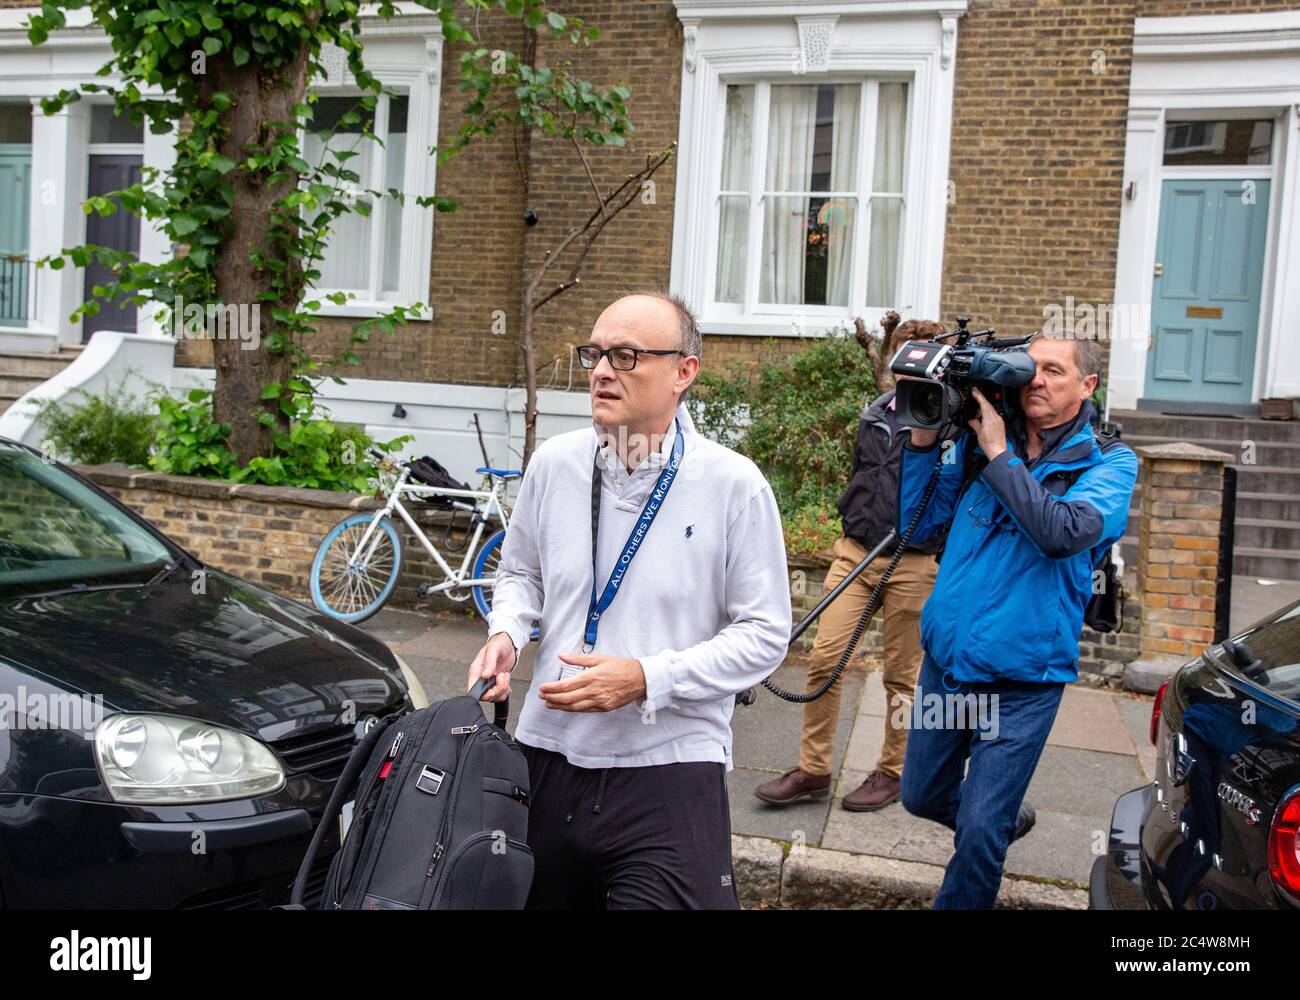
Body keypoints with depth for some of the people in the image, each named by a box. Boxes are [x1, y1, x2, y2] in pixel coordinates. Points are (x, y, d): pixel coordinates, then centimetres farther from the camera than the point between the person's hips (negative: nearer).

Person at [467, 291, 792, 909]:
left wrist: (646, 678, -18)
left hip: (669, 770, -4)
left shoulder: (733, 484, -10)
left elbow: (765, 634, -7)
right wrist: (505, 633, -4)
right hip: (549, 752, 4)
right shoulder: (554, 463, 1)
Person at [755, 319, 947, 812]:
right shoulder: (876, 413, 14)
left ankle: (891, 772, 23)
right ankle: (813, 770, 9)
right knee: (825, 658, -2)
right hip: (855, 550, 5)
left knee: (900, 674, 7)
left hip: (913, 562, -5)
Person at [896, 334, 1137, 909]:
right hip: (945, 660, 5)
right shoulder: (978, 443, 3)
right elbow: (917, 525, 1)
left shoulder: (1109, 463, -7)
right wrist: (923, 441, -10)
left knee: (980, 833, -3)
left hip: (1021, 682, -4)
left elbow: (1063, 532, -26)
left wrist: (998, 454, -22)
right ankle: (1006, 817, 50)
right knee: (922, 796, 21)